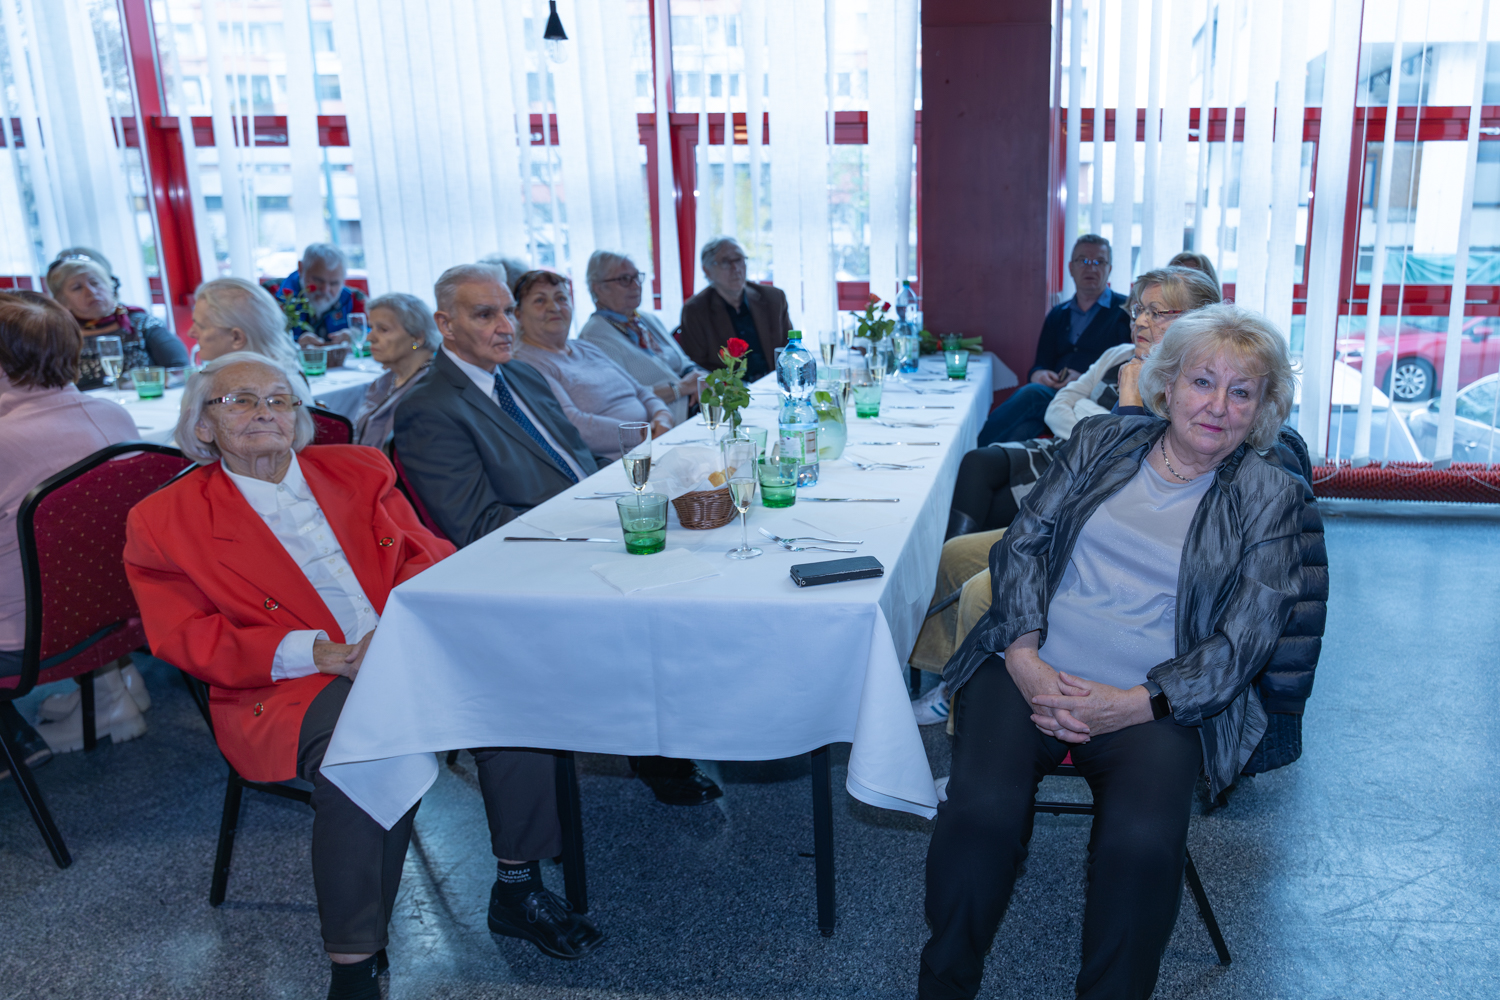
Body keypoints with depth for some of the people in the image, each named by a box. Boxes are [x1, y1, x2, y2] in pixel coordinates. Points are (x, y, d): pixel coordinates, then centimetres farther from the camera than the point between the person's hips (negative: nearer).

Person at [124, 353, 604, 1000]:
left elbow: (424, 553, 12)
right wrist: (319, 653, -17)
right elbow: (189, 640, -2)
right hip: (293, 683, -4)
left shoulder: (358, 470, 17)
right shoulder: (162, 522, 6)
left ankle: (518, 891, -4)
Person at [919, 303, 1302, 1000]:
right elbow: (1023, 542, 6)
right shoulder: (1101, 441, 13)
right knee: (982, 809, -26)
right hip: (1034, 671, 1)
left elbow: (1241, 641, -1)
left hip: (1155, 701, 0)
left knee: (1143, 843, -30)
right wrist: (1025, 656, -10)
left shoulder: (1269, 498, 8)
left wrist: (1135, 704, -14)